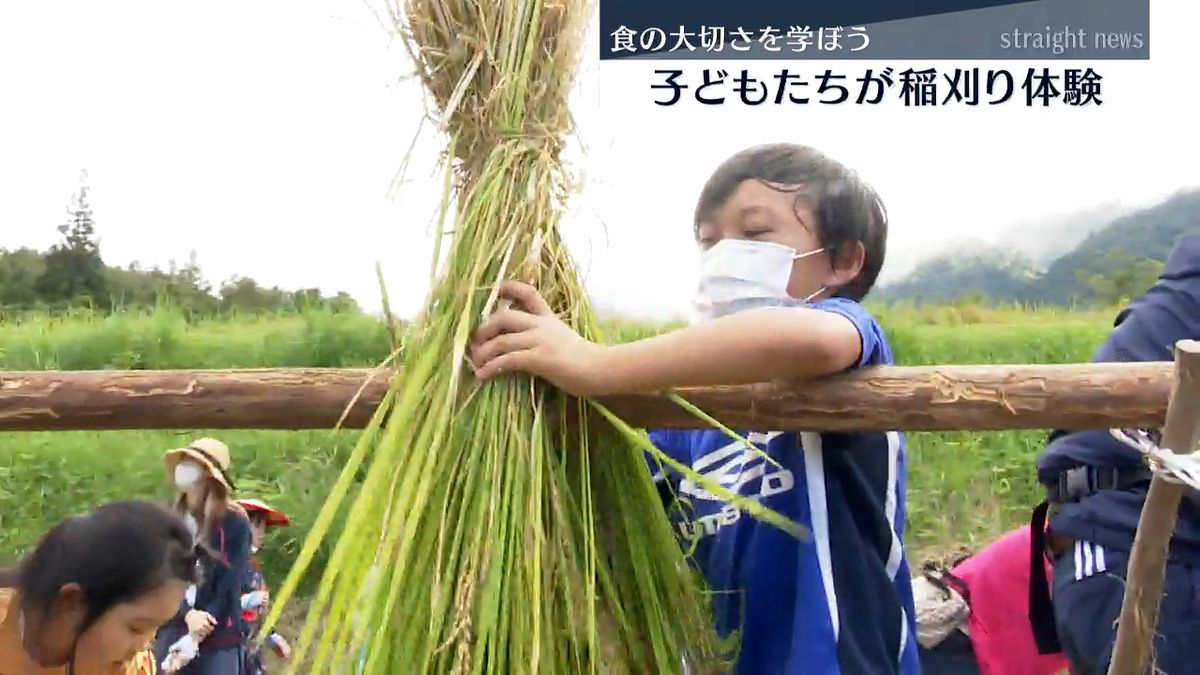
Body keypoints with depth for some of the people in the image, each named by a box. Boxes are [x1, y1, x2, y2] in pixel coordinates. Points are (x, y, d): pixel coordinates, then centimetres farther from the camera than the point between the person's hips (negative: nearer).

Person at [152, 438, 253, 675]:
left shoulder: (234, 522, -5)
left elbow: (229, 586, -7)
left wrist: (196, 637, -12)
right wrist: (188, 615, -16)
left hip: (218, 638, -3)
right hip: (172, 632, 4)